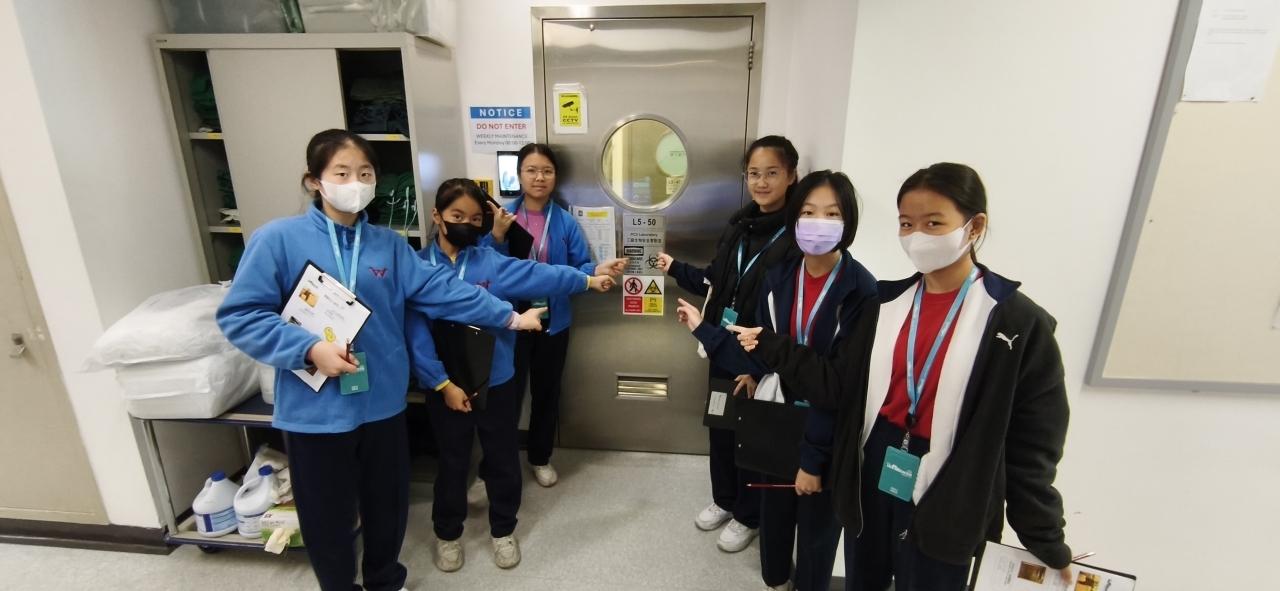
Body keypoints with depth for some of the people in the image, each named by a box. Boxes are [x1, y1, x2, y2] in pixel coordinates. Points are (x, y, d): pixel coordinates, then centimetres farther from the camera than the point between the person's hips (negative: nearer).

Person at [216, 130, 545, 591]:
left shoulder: (388, 245, 3)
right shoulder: (277, 239, -8)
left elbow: (442, 290, -2)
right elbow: (240, 315, -9)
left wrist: (508, 316, -6)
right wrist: (310, 348, -21)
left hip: (382, 402, 4)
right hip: (315, 410, -3)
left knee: (388, 505, 20)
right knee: (327, 515, 15)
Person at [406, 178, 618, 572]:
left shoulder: (491, 262, -4)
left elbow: (537, 275, -15)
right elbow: (416, 334, -11)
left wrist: (587, 280, -25)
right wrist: (443, 382, -14)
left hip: (496, 381, 1)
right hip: (446, 385, -1)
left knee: (502, 458, 14)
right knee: (452, 461, 17)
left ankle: (503, 530, 38)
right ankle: (448, 533, 42)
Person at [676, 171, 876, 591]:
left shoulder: (862, 291, -19)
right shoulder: (777, 279, -5)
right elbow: (760, 357, -4)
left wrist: (815, 456, -15)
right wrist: (703, 329, -8)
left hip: (830, 436, -4)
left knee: (817, 525, 16)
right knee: (774, 513, 21)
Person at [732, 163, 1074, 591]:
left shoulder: (1019, 324, -12)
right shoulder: (886, 302, -1)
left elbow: (1032, 446, -8)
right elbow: (841, 386, -2)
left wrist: (1047, 540, -3)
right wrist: (770, 346, -7)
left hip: (945, 504, -3)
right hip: (871, 478, 4)